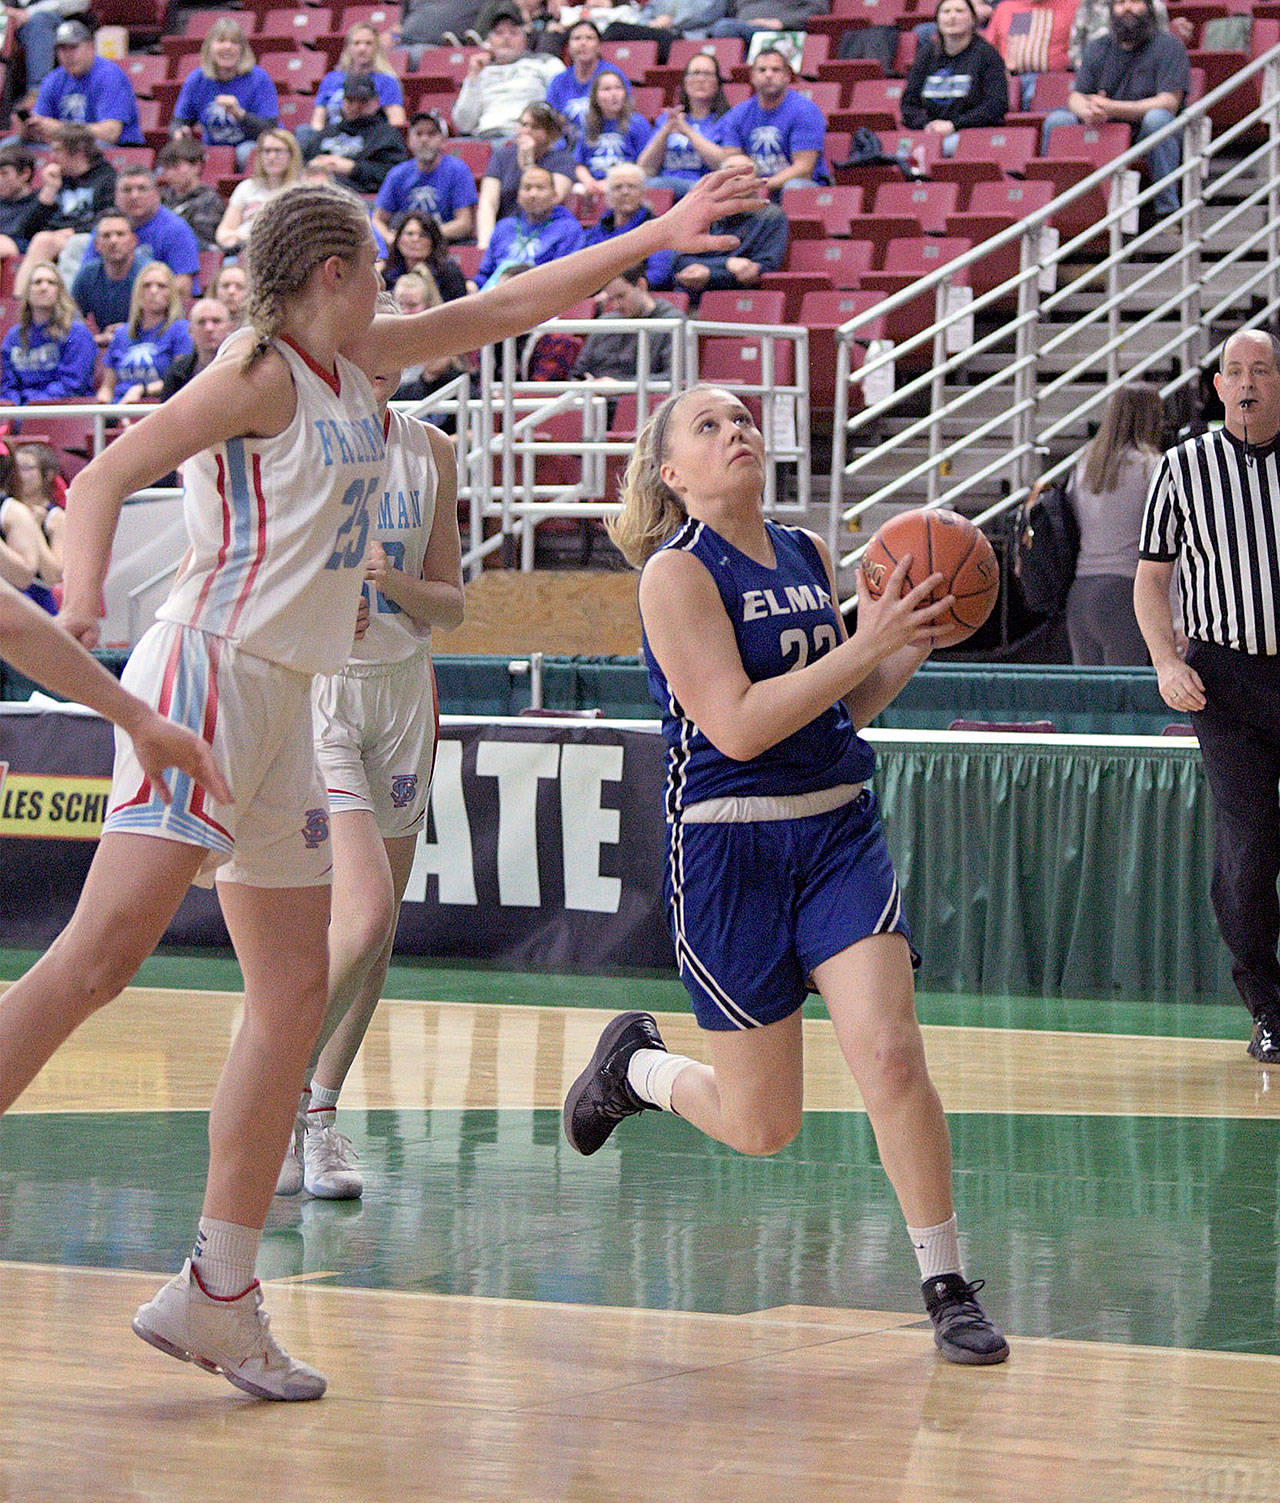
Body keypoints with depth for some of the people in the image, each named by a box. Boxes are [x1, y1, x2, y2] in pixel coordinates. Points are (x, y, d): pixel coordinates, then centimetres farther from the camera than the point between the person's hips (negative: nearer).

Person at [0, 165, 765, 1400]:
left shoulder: (352, 363, 16)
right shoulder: (261, 372, -7)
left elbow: (505, 309, 25)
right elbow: (103, 478, -13)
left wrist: (654, 237, 27)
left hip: (280, 700, 10)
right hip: (207, 673, -10)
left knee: (295, 994, 6)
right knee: (101, 953, -21)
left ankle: (215, 1296, 7)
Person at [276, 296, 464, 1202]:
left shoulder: (431, 452, 7)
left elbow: (450, 603, 10)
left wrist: (393, 581, -11)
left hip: (401, 692, 5)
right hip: (307, 690, -5)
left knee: (380, 931, 5)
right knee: (365, 911, -19)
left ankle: (320, 1114, 20)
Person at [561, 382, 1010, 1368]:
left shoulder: (808, 556, 10)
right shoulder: (678, 573, -10)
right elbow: (737, 725, -20)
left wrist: (911, 647, 3)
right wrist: (865, 645, -22)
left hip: (840, 832, 4)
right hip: (730, 848, -4)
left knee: (890, 1052, -15)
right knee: (763, 1128, 5)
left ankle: (949, 1288, -5)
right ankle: (636, 1065, 37)